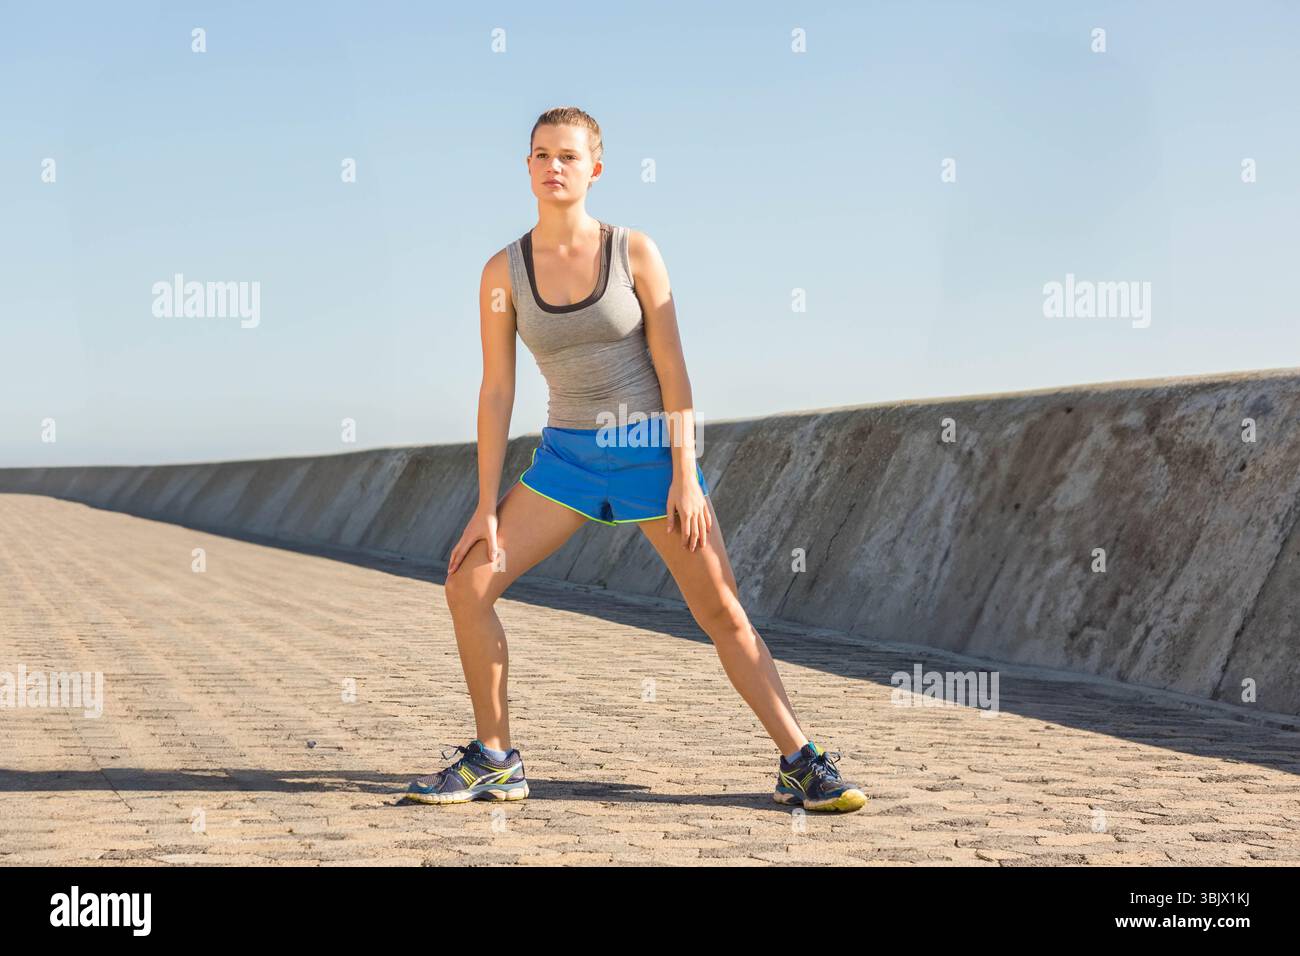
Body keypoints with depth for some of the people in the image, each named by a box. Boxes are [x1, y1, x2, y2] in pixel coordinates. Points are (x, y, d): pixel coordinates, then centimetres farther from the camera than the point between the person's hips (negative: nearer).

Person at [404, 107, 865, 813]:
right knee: (467, 585, -9)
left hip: (651, 449, -2)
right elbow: (496, 391, -2)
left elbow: (671, 367, -7)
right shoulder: (503, 272, -3)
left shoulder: (634, 252, -7)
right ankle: (495, 760, 4)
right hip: (567, 455, 2)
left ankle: (801, 764, 8)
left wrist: (685, 473, -13)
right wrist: (486, 507, -4)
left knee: (722, 612, -2)